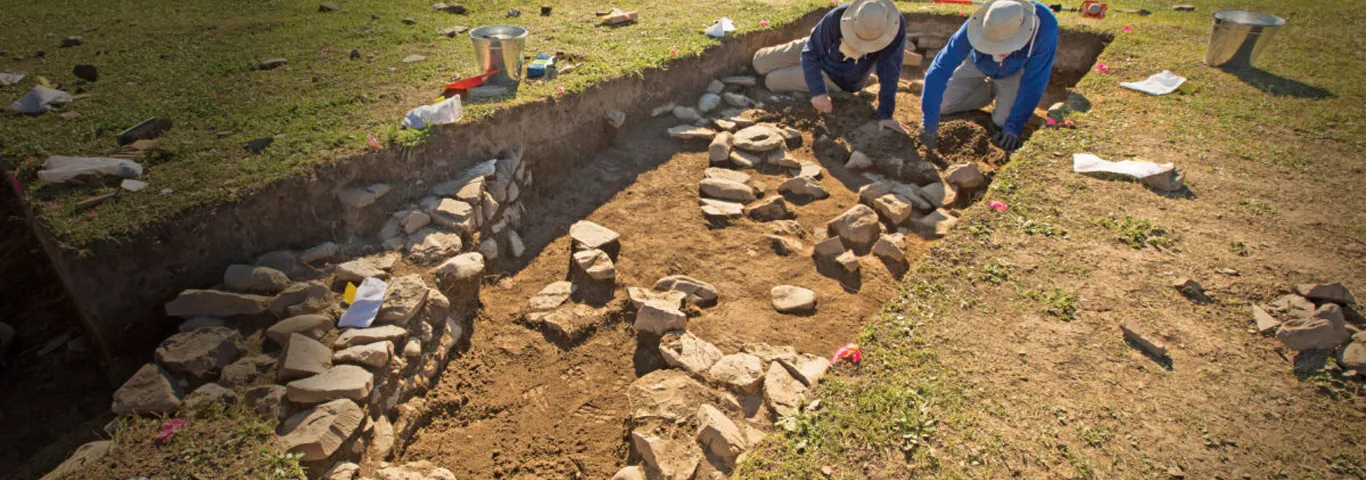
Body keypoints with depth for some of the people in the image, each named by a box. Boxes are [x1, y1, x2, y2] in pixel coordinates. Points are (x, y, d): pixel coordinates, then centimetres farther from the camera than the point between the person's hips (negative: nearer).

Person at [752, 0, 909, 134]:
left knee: (771, 81, -5)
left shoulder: (895, 26, -38)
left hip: (838, 78, -1)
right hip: (819, 51, 1)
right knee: (760, 63, 7)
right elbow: (810, 53, -31)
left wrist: (885, 115, -37)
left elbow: (889, 72, -32)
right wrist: (818, 92, -45)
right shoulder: (837, 17, -37)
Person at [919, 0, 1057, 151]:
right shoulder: (975, 27, -40)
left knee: (1003, 120, -19)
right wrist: (929, 122, -40)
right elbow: (940, 68, -38)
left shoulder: (1045, 27, -40)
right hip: (977, 64, 1)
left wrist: (1014, 127, -31)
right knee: (940, 105, -6)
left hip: (1014, 72, -1)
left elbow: (1034, 81, -30)